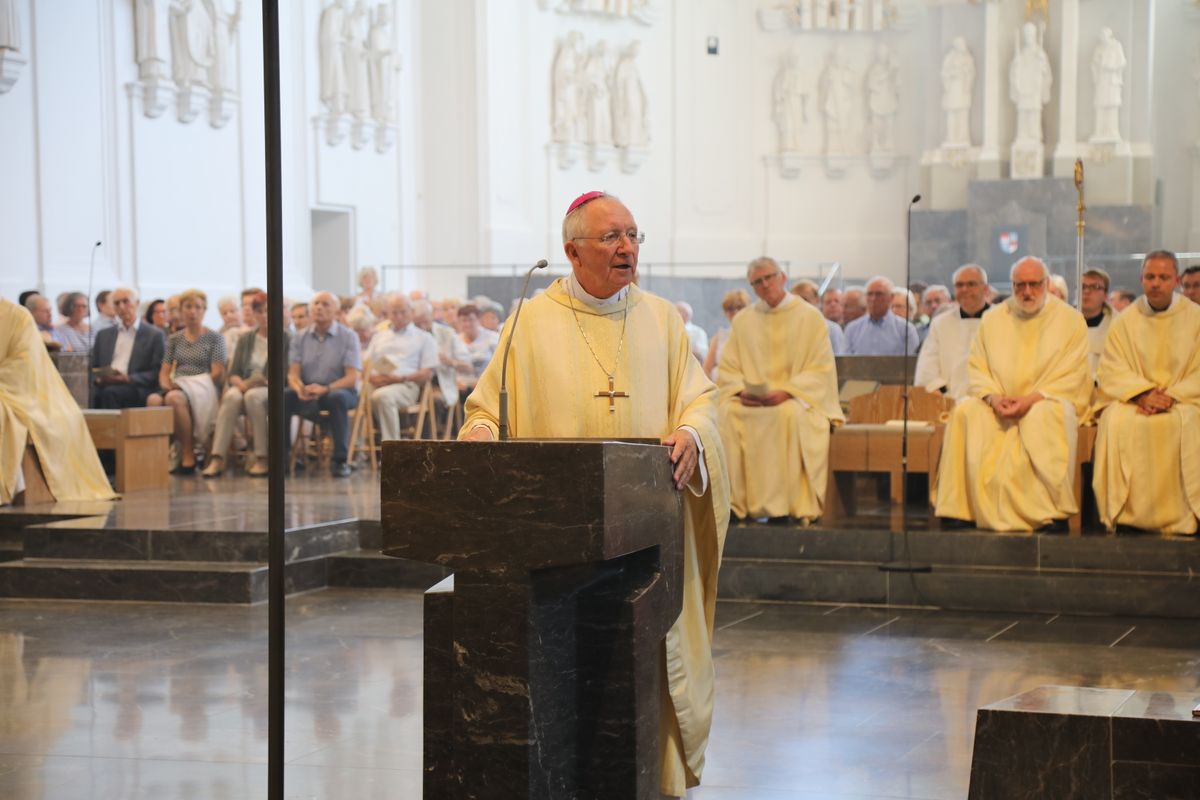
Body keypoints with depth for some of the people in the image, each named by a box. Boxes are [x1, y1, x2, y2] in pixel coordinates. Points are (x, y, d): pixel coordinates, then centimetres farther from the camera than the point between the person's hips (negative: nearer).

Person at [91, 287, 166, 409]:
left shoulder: (154, 335, 10)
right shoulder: (103, 335, 24)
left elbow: (157, 373, 2)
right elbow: (93, 368, 24)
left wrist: (129, 379, -11)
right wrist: (98, 379, -1)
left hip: (137, 390, -3)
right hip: (105, 385, 3)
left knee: (110, 393, -36)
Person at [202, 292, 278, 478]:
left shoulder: (284, 339, 4)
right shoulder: (245, 339, 15)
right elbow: (233, 373, 10)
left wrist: (263, 381, -18)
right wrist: (241, 383, -12)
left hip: (268, 389, -3)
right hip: (244, 386, 3)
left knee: (253, 396, -38)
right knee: (232, 397, -34)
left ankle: (262, 459, -34)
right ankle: (217, 458, -44)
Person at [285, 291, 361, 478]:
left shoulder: (348, 337, -2)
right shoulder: (300, 338, 8)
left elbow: (352, 378, -11)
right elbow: (293, 373, 1)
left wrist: (325, 389, -28)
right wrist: (299, 388, -24)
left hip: (338, 389, -3)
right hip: (307, 390, 3)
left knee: (337, 398, -38)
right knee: (283, 397, -26)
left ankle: (340, 460, -30)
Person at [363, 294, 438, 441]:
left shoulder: (423, 338, 18)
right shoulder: (379, 337, 32)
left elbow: (427, 374, 6)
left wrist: (400, 378, -9)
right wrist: (372, 377, -4)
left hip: (406, 385, -4)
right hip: (376, 384, 4)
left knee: (382, 395, -38)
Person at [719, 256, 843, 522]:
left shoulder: (810, 317, 4)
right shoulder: (743, 321, 14)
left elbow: (821, 370, -3)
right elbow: (728, 368, 11)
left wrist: (785, 393, -17)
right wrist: (742, 391, -12)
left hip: (796, 399, -3)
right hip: (750, 400, 3)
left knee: (790, 414, -37)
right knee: (727, 413, -30)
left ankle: (792, 504, -32)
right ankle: (733, 502, -27)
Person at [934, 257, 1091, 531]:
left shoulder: (1070, 320, 3)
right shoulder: (993, 319, 13)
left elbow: (1071, 377, -5)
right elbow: (976, 367, 8)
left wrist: (1032, 399, -19)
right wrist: (993, 397, -13)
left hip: (1049, 401, -3)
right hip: (998, 403, 3)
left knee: (1044, 416, -38)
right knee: (965, 411, -26)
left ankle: (1046, 511, -34)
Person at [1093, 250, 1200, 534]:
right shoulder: (1125, 321, 10)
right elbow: (1110, 372, 1)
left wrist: (1172, 396, -16)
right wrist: (1142, 394, -16)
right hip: (1133, 399, 1)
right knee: (1117, 421, -32)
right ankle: (1122, 512, -27)